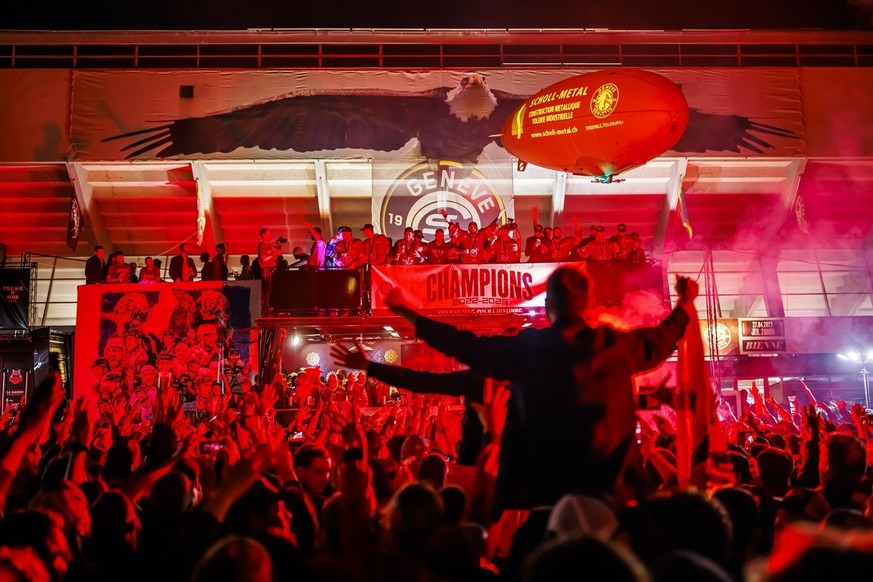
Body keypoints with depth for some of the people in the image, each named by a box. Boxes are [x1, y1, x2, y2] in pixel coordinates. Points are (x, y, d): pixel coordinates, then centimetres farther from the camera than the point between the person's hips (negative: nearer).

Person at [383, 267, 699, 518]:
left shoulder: (526, 348, -9)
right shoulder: (616, 344, -3)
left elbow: (464, 344, -1)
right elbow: (662, 337, 16)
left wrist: (407, 313, 10)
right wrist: (685, 301, 36)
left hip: (537, 484, -2)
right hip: (599, 485, 2)